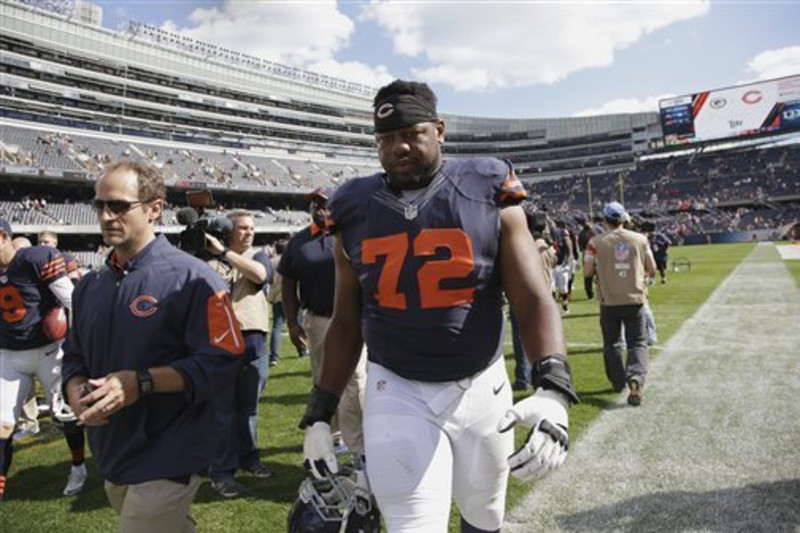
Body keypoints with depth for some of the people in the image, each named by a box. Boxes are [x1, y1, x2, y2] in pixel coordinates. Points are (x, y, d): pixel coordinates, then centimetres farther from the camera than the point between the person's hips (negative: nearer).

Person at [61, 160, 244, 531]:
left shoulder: (190, 277, -15)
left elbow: (221, 361, -19)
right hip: (111, 460, 7)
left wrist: (142, 382, -25)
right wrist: (75, 390, -5)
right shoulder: (90, 285, 9)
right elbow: (74, 355, 17)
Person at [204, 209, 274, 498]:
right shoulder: (210, 258, 6)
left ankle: (248, 456, 30)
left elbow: (259, 273, -13)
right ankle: (221, 471, 8)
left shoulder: (258, 256, 10)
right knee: (222, 408, 1)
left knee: (248, 405, 14)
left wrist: (223, 251, -15)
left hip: (253, 340, 3)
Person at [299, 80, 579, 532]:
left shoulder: (489, 197, -6)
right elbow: (346, 324, 6)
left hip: (481, 388, 1)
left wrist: (553, 389, -28)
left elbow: (534, 300, -12)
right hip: (397, 393, 0)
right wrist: (319, 412, 6)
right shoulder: (356, 213, 0)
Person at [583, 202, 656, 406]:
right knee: (638, 343, 6)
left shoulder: (596, 242, -6)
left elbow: (587, 271, -5)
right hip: (635, 300, 1)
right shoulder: (640, 239, 1)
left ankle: (618, 382, 23)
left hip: (609, 301, 0)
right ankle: (636, 378, -17)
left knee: (611, 343, 17)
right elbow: (652, 270, 4)